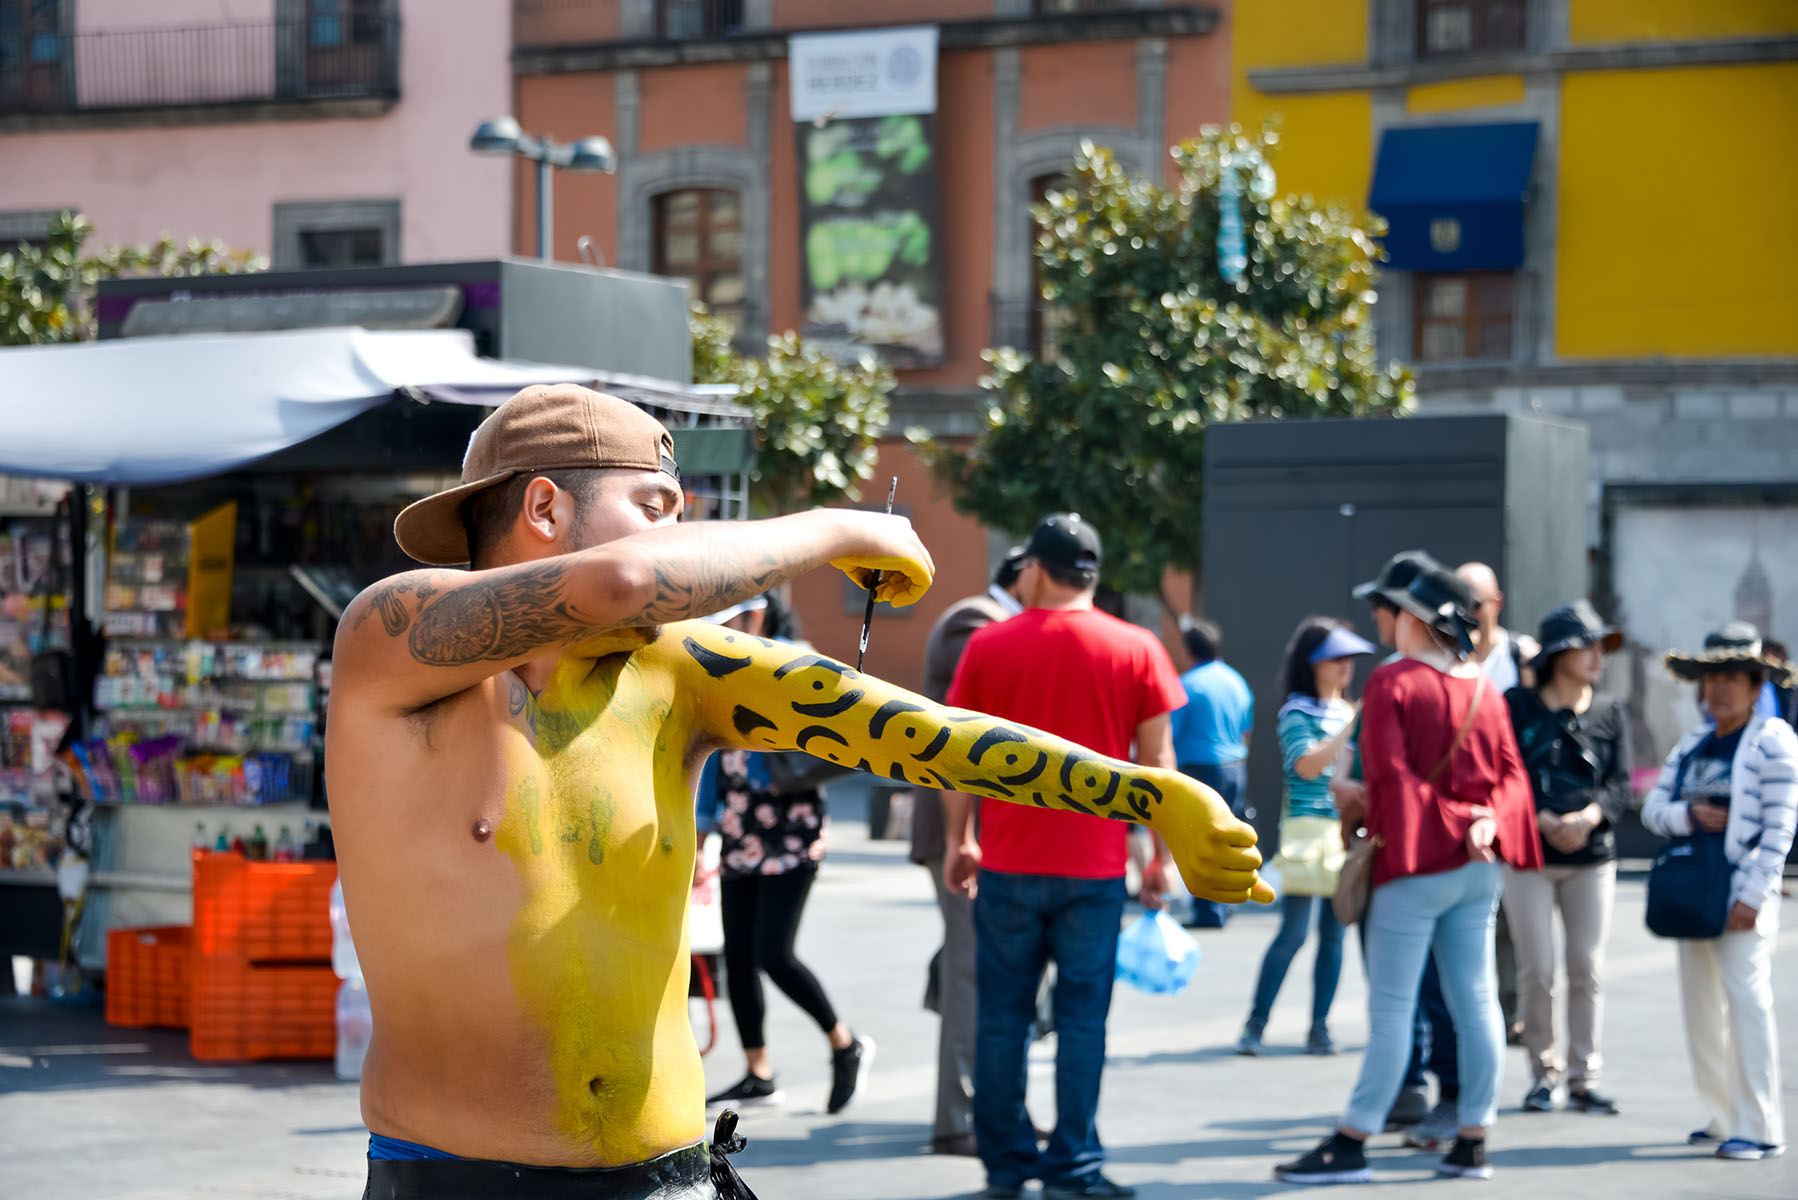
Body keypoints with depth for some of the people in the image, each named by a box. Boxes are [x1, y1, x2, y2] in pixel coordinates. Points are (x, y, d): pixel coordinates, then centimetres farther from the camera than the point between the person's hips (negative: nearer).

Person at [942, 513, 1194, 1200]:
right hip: (1095, 865, -1)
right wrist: (1161, 854, 8)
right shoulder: (1136, 650, -1)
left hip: (1007, 863, 1)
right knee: (1082, 1016, 4)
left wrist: (959, 840, 15)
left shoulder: (989, 646, 0)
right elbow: (1156, 759, 0)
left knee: (1003, 1015, 9)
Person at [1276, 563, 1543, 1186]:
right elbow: (1511, 772, 7)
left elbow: (1388, 768, -17)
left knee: (1391, 1006, -5)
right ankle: (1473, 1141, 10)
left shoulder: (1392, 682, -9)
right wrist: (1487, 821, -7)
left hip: (1417, 862, -6)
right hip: (1478, 866, 6)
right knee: (1476, 999, 7)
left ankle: (1351, 1144, -3)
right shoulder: (1483, 688, 11)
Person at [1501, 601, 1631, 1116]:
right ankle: (1543, 1074, 11)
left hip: (1593, 858, 2)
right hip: (1528, 857, -2)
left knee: (1587, 969, 0)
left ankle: (1583, 1078, 9)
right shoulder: (1516, 706, 0)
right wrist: (1544, 823, -16)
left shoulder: (1611, 712, 9)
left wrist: (1587, 817, -17)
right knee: (1536, 970, -3)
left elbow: (1620, 783, 2)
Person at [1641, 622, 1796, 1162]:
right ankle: (1722, 1117, 17)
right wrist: (1689, 815, -12)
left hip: (1742, 890, -7)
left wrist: (1753, 895, -17)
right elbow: (1653, 807, 10)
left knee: (1745, 995, -11)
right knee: (1700, 999, 8)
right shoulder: (1692, 744, 15)